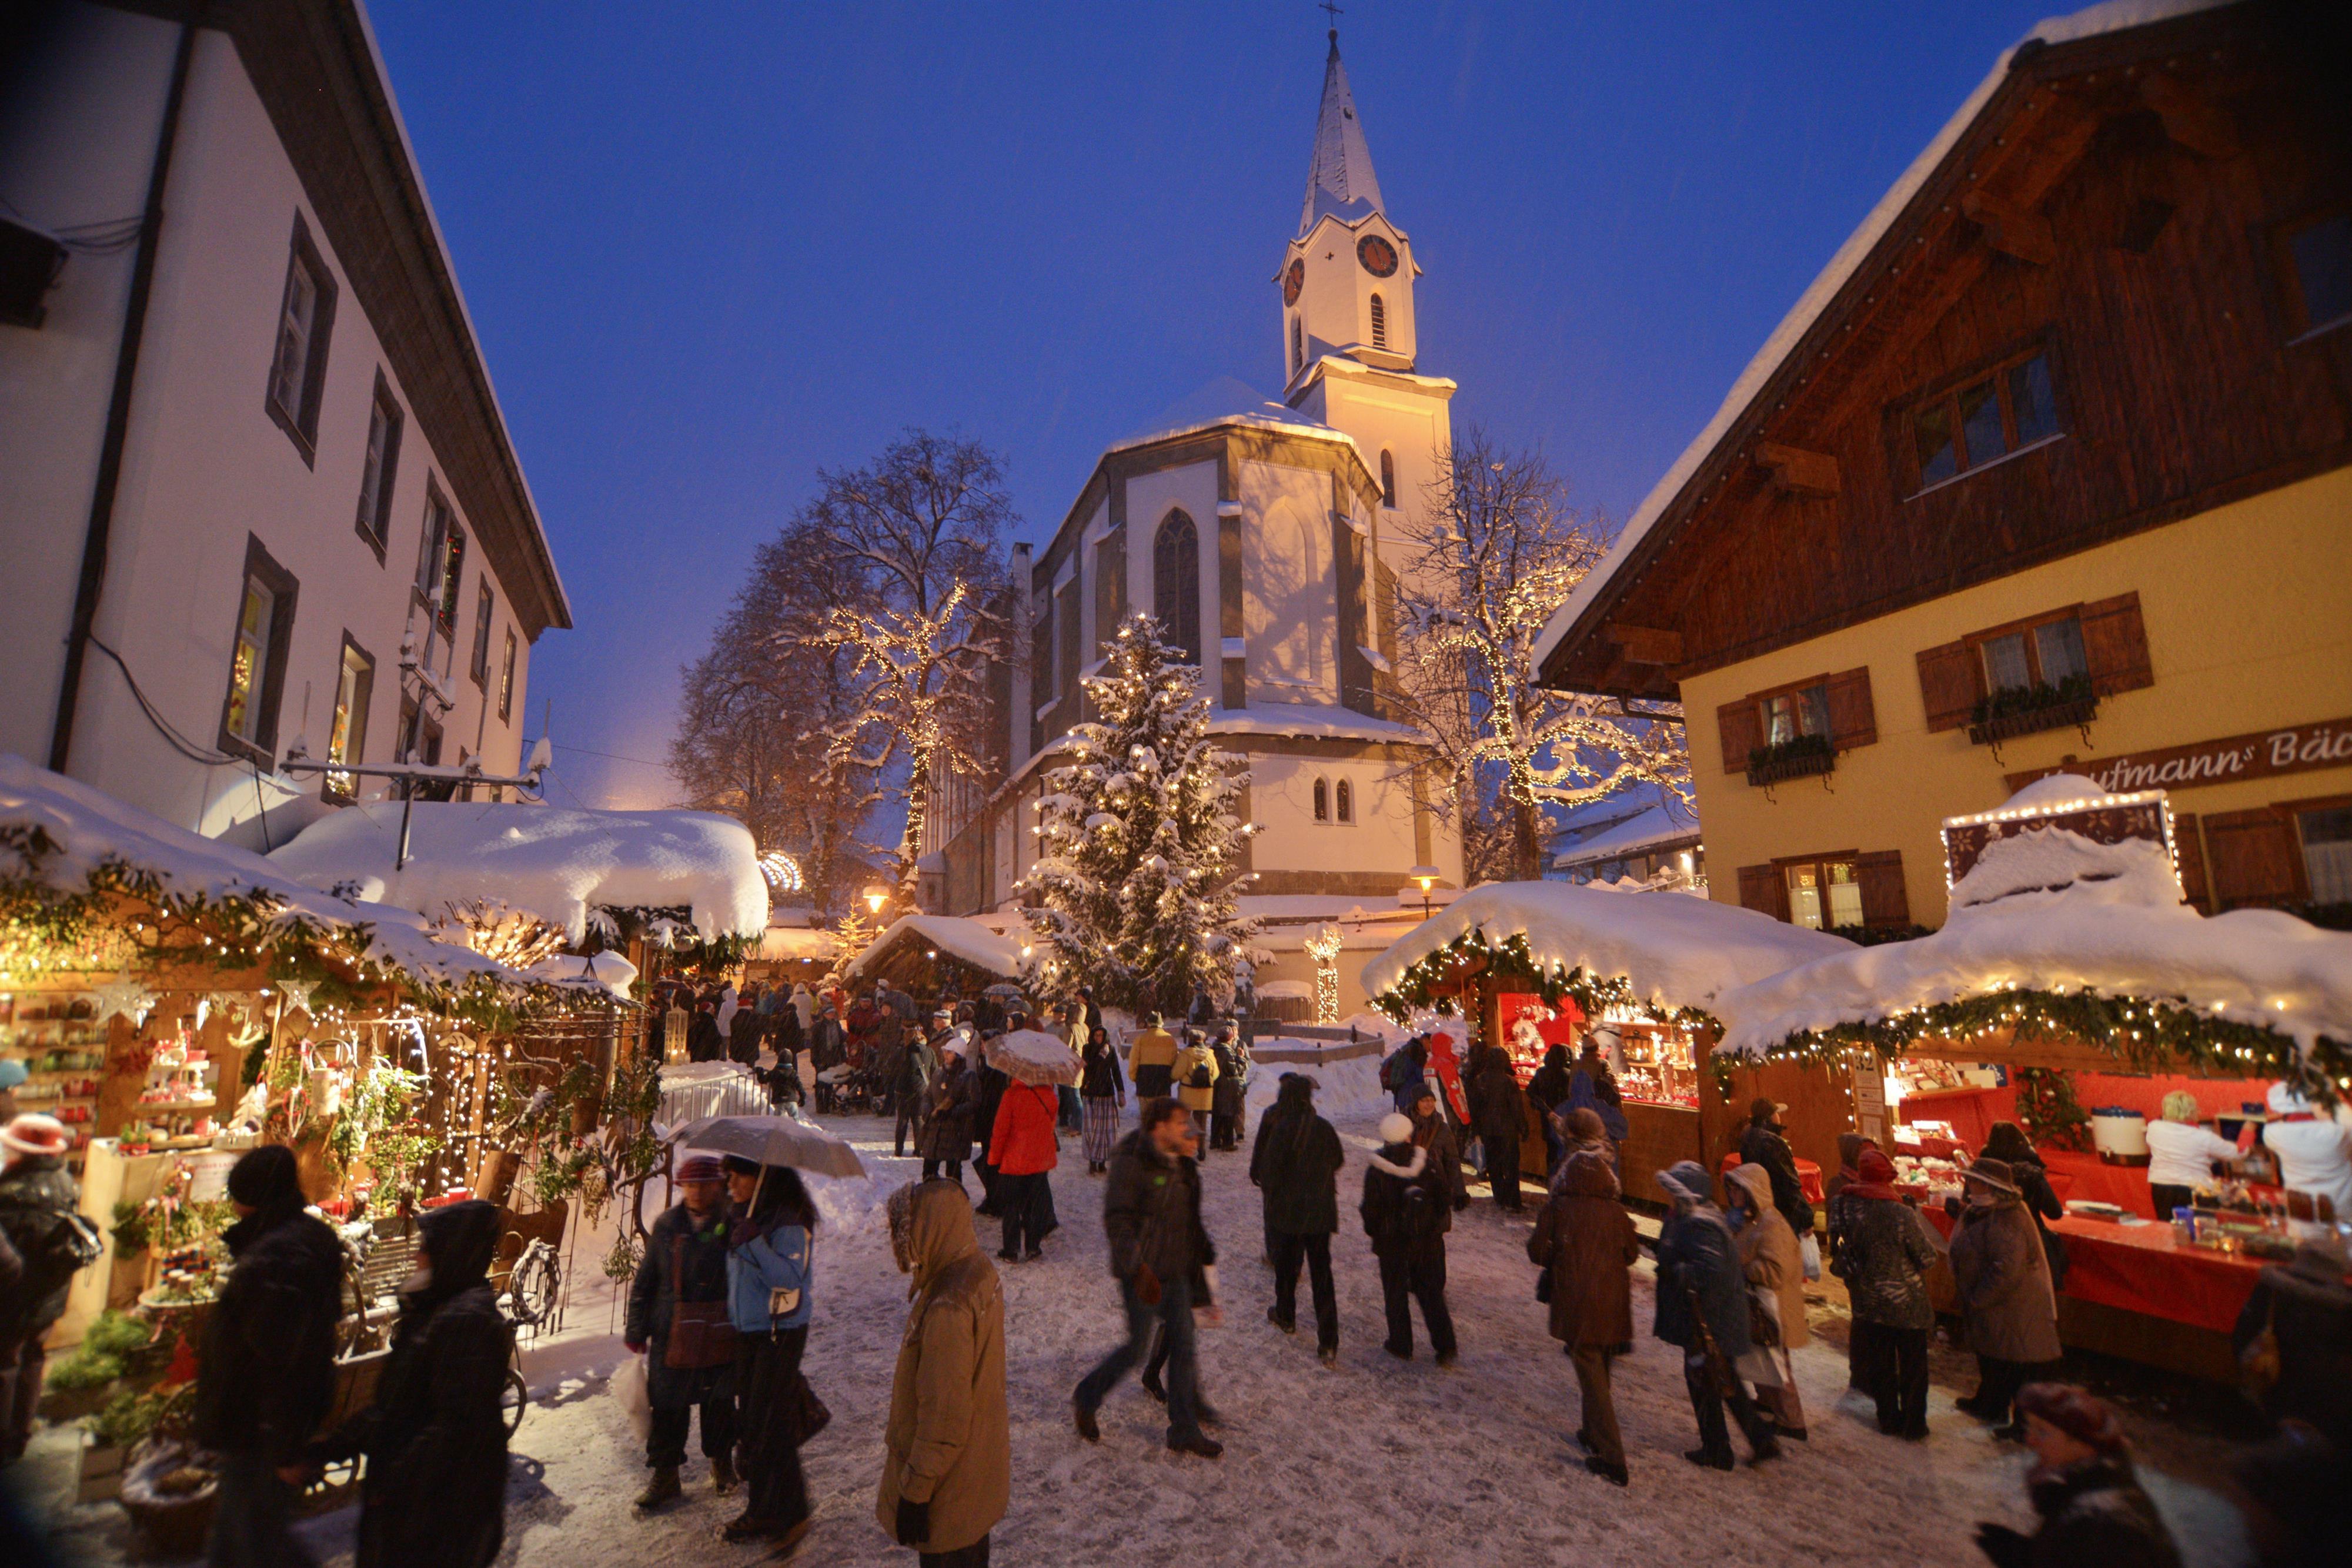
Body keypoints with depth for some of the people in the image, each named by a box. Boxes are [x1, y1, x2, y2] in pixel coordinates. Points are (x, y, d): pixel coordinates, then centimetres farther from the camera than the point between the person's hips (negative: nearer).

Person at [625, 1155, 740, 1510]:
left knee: (719, 1403, 14)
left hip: (721, 1336, -1)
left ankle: (721, 1462, 37)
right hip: (672, 1336, 1)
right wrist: (637, 1329, 7)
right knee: (668, 1407, 8)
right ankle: (664, 1477, 28)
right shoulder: (667, 1225, -2)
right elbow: (645, 1280, 7)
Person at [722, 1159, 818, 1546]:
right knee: (749, 1423, 14)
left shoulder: (789, 1220, -19)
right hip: (747, 1332, 8)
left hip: (780, 1335, -8)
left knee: (771, 1428, -2)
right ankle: (761, 1511, 28)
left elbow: (790, 1276, -28)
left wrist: (754, 1243, -35)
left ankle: (789, 1516, 14)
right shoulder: (744, 1215, 7)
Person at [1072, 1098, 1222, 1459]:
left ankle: (1185, 1431, 20)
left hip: (1175, 1271, 7)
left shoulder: (1180, 1166, 8)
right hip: (1142, 1273, -7)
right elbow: (1117, 1221, -20)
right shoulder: (1132, 1163, -18)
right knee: (1138, 1347, 2)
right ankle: (1086, 1399, 26)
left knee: (1183, 1344, 8)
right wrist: (1138, 1267, -24)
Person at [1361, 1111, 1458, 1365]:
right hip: (1428, 1241, 2)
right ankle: (1445, 1346, 17)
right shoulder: (1428, 1165, -10)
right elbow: (1445, 1198, -2)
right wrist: (1438, 1226, 13)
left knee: (1395, 1294, 14)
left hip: (1392, 1242, -2)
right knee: (1432, 1292, 16)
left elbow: (1371, 1210, -10)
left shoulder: (1376, 1171, -16)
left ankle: (1400, 1345, 24)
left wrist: (1374, 1232, 8)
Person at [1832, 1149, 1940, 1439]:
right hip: (1906, 1303, -3)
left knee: (1879, 1364, 19)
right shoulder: (1902, 1215, -26)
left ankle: (1889, 1419, 31)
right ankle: (1913, 1424, 27)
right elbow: (1927, 1258, -13)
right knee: (1912, 1366, 16)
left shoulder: (1842, 1205, -13)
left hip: (1868, 1303, 4)